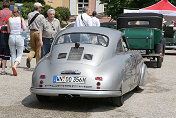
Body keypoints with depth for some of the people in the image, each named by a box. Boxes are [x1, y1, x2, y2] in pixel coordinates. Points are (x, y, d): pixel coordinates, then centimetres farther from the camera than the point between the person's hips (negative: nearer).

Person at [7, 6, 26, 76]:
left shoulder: (9, 19, 2)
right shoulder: (21, 19, -4)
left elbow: (8, 31, 2)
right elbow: (24, 28, -9)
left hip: (11, 37, 3)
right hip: (19, 37, -2)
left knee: (13, 55, 11)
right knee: (19, 55, 5)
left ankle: (14, 71, 10)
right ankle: (15, 65, -22)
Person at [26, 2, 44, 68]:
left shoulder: (30, 14, 4)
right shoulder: (41, 16, -10)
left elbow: (29, 24, 9)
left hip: (32, 32, 4)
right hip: (38, 32, -4)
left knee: (32, 48, 15)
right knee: (38, 49, 6)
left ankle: (29, 58, -13)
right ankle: (38, 64, 10)